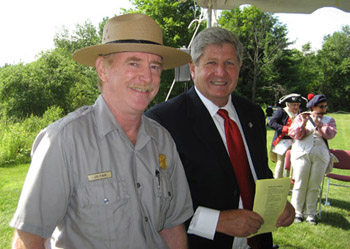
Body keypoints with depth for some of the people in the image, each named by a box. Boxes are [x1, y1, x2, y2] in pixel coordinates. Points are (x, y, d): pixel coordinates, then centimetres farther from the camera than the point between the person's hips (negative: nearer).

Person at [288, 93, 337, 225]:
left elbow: (330, 134, -7)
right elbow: (294, 135, -4)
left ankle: (310, 213, 13)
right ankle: (297, 212, 10)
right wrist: (303, 122, -15)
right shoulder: (301, 117, 8)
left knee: (314, 186, 3)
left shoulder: (329, 120, 12)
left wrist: (318, 122, -11)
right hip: (302, 153, -1)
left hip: (320, 155, 2)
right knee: (300, 185, -1)